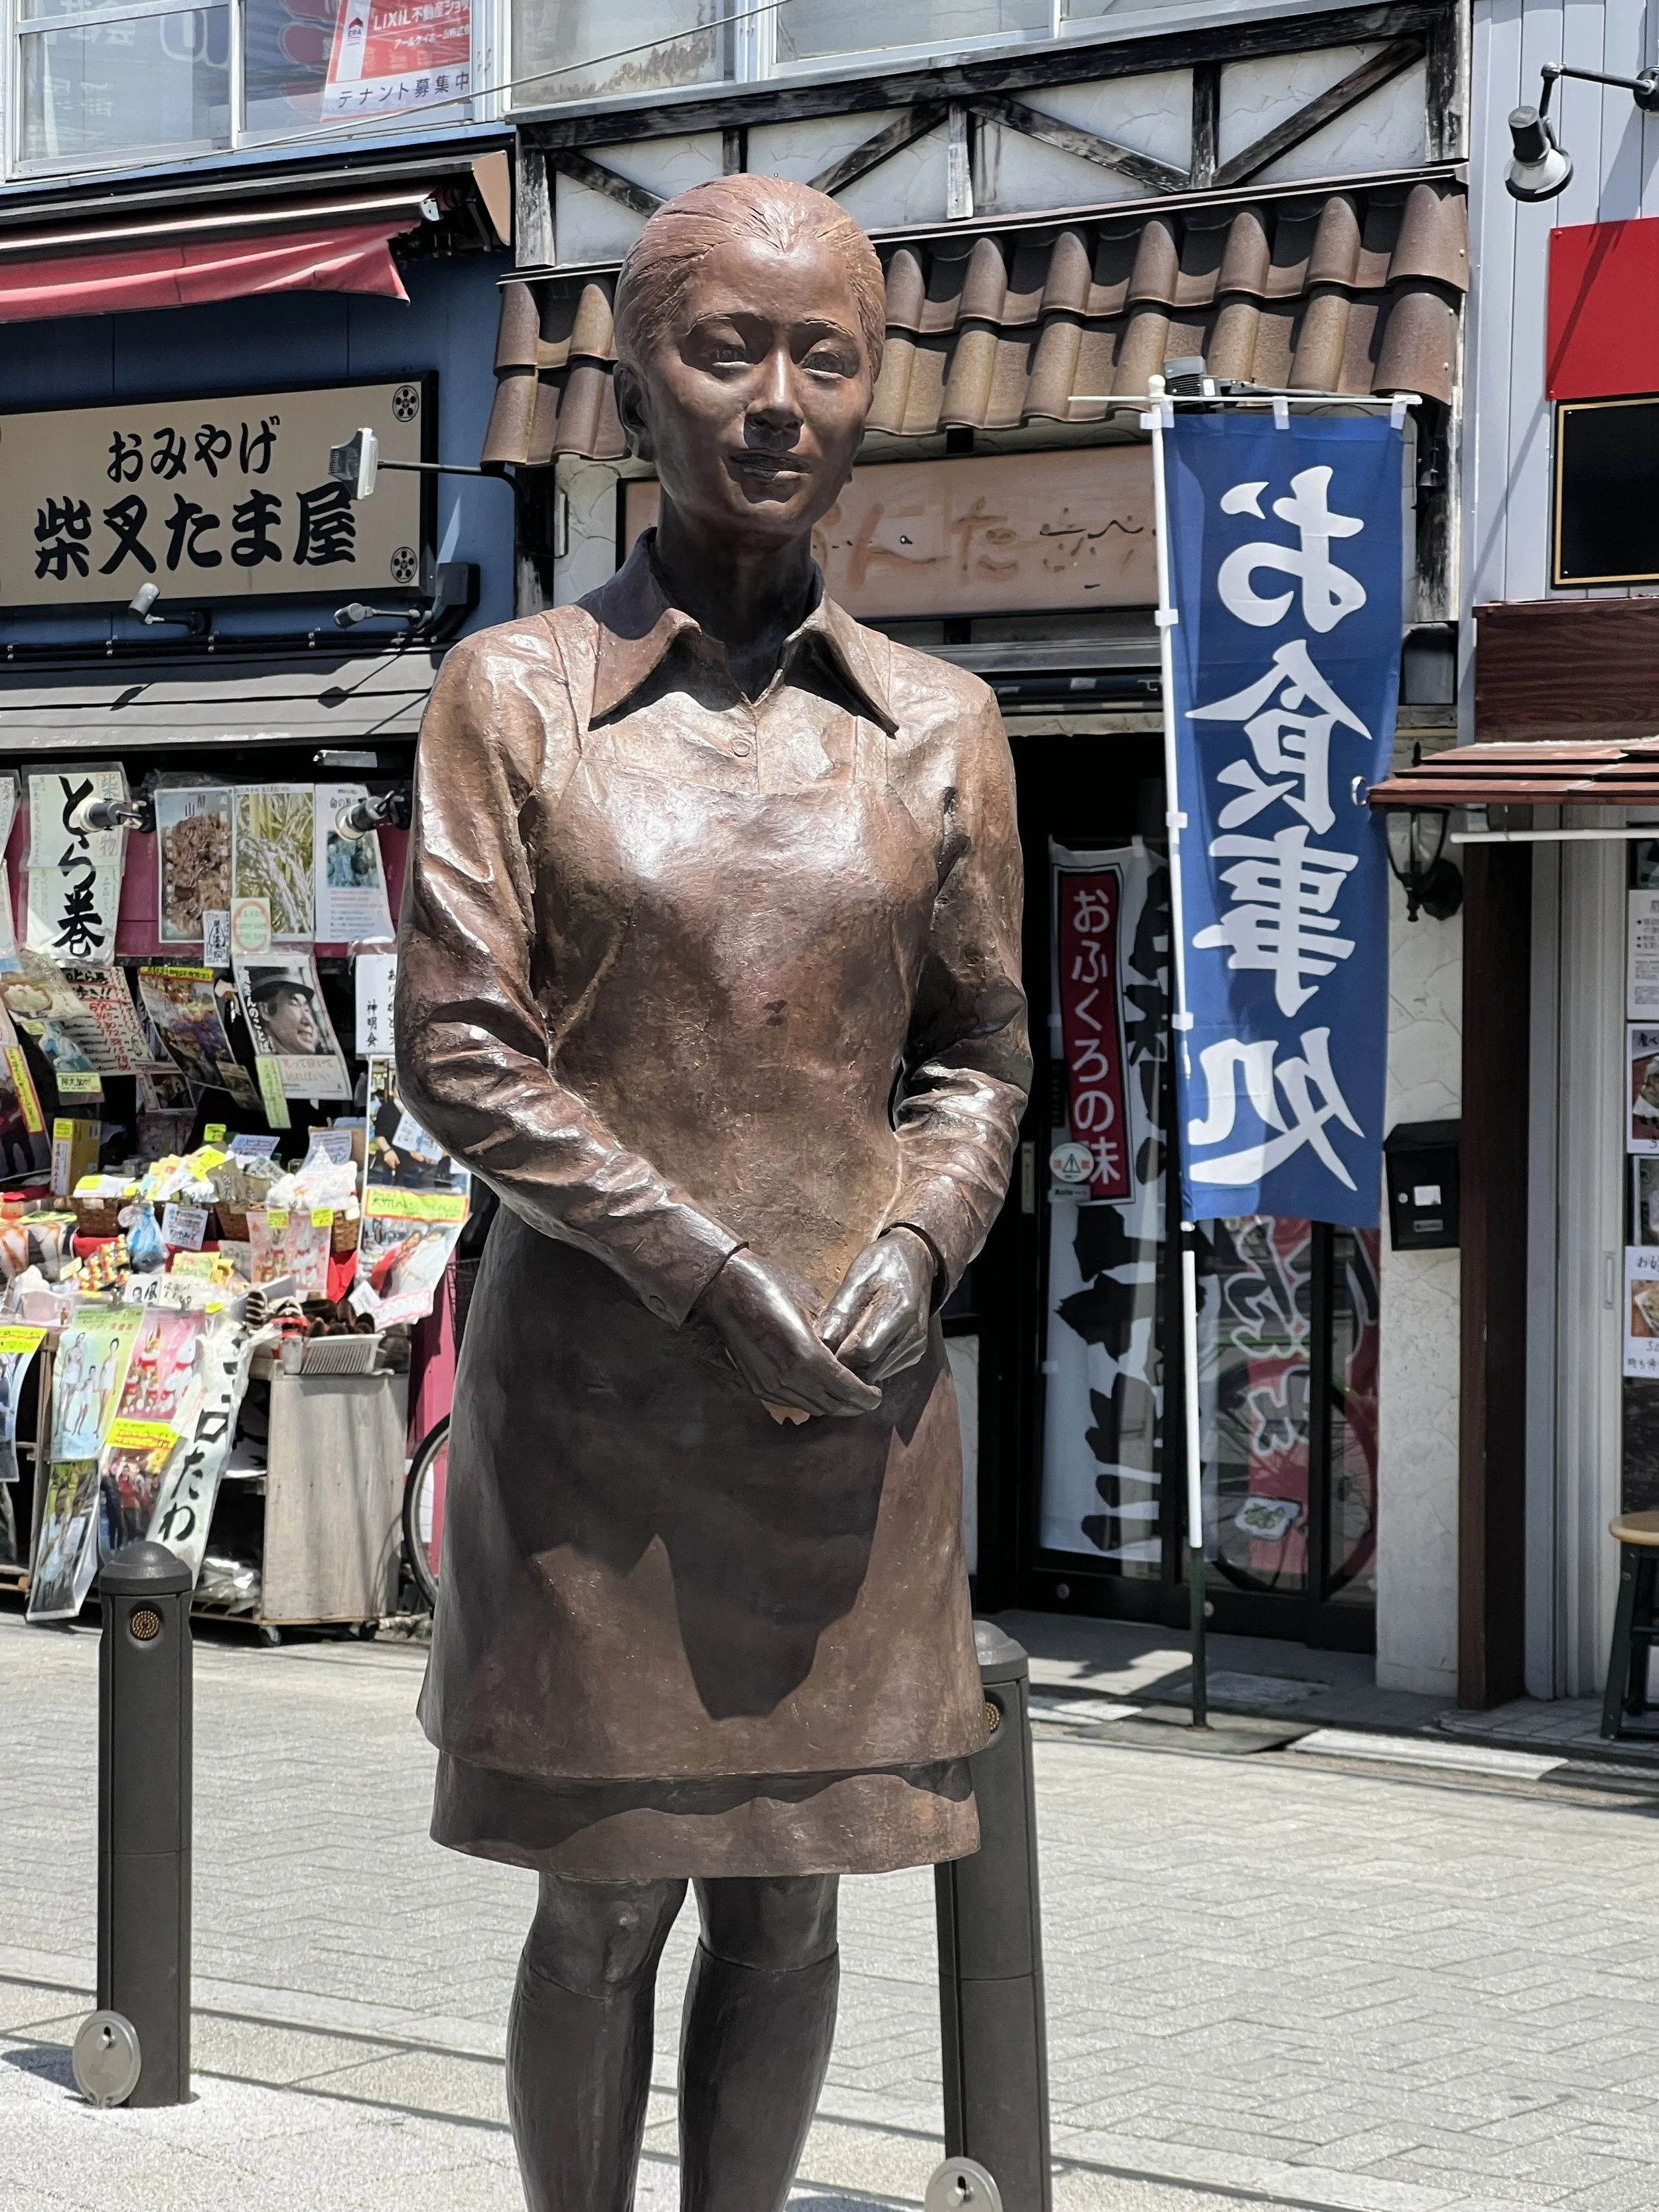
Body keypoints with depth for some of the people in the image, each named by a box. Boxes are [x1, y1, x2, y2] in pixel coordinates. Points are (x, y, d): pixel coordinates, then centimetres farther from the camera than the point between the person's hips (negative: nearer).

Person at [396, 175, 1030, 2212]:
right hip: (593, 1379, -2)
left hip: (856, 1381, 3)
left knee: (789, 1899, 8)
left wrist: (911, 1258, -8)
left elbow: (978, 1053, 12)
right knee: (605, 1906, 4)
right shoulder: (513, 693, -1)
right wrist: (717, 1276, -15)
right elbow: (457, 1052, -7)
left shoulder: (936, 728, 6)